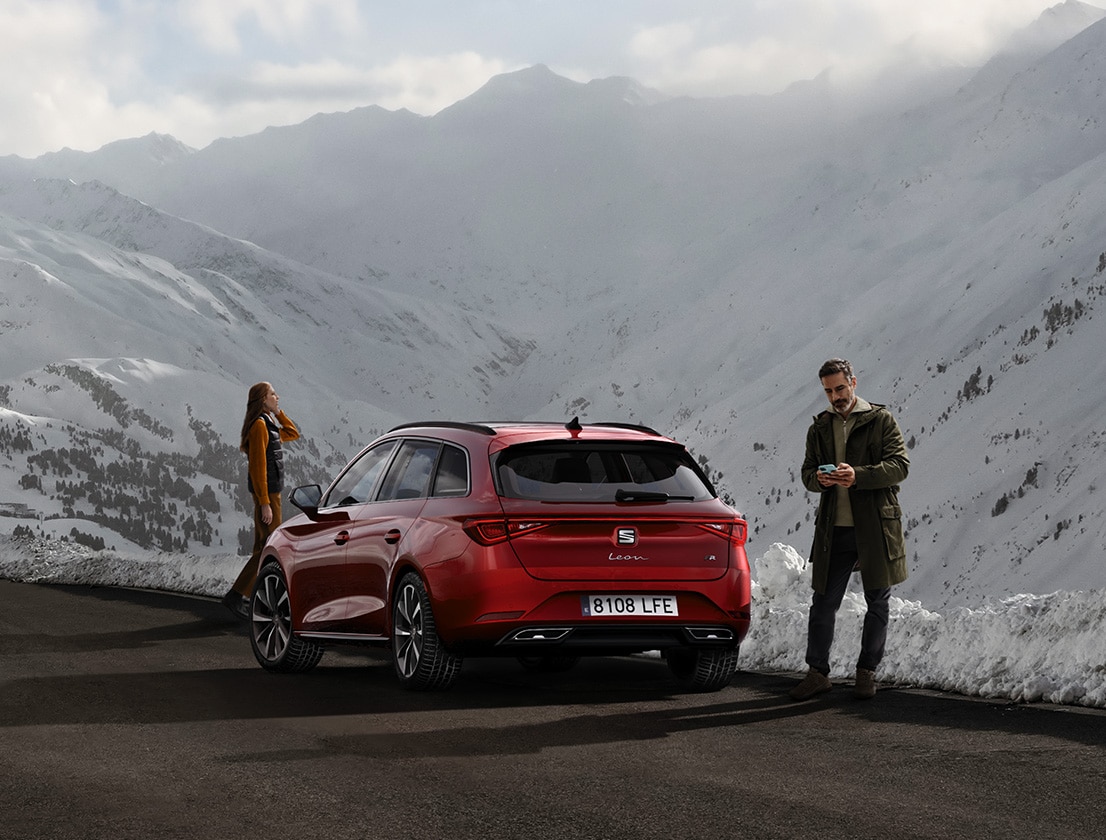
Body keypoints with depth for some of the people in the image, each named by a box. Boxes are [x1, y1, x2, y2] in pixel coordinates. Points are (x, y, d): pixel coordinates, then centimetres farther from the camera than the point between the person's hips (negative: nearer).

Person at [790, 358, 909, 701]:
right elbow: (807, 472, 14)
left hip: (875, 527, -3)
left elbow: (900, 465, -10)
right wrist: (818, 479, -11)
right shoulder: (819, 428, 13)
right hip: (834, 529, 3)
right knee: (823, 602, 2)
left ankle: (867, 671, 19)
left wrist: (858, 476, -24)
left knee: (878, 602, 6)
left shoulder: (881, 421, 0)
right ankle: (818, 673, 12)